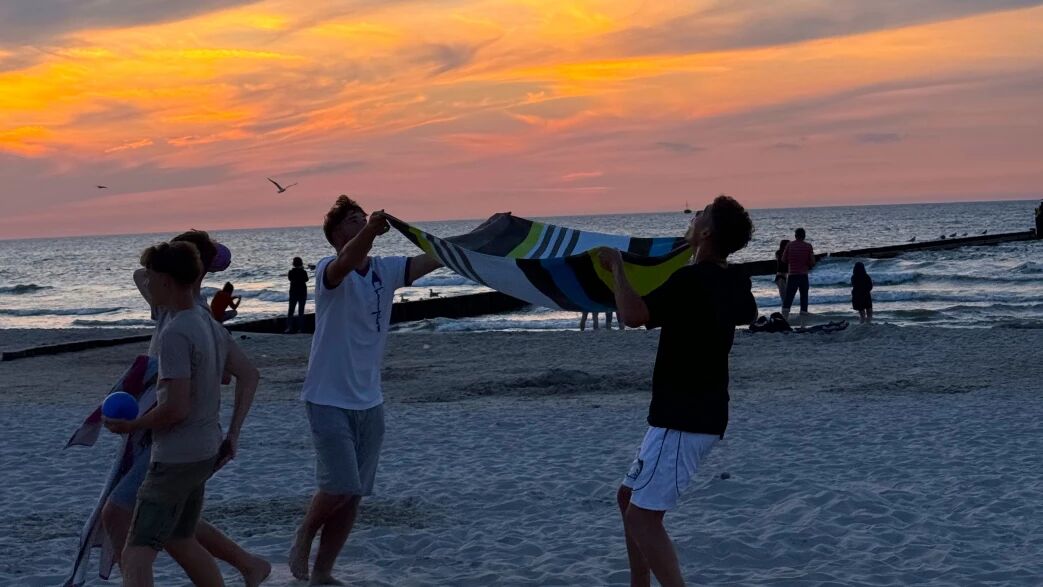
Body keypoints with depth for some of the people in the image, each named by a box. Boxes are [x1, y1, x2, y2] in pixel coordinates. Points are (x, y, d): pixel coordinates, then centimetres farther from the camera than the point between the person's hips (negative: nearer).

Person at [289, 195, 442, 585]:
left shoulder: (386, 270, 3)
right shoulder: (328, 272, -14)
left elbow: (437, 257, -5)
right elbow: (344, 265, -38)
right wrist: (370, 231, -58)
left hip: (369, 402, 6)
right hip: (329, 400, -6)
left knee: (354, 493, 8)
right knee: (341, 486, -15)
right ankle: (303, 538, 14)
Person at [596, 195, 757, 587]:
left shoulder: (690, 280, -20)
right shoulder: (734, 280, 8)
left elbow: (633, 315, -32)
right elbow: (749, 315, 31)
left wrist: (616, 265, -17)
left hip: (683, 420, -10)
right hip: (701, 414, 10)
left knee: (643, 517, -11)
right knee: (629, 497, 19)